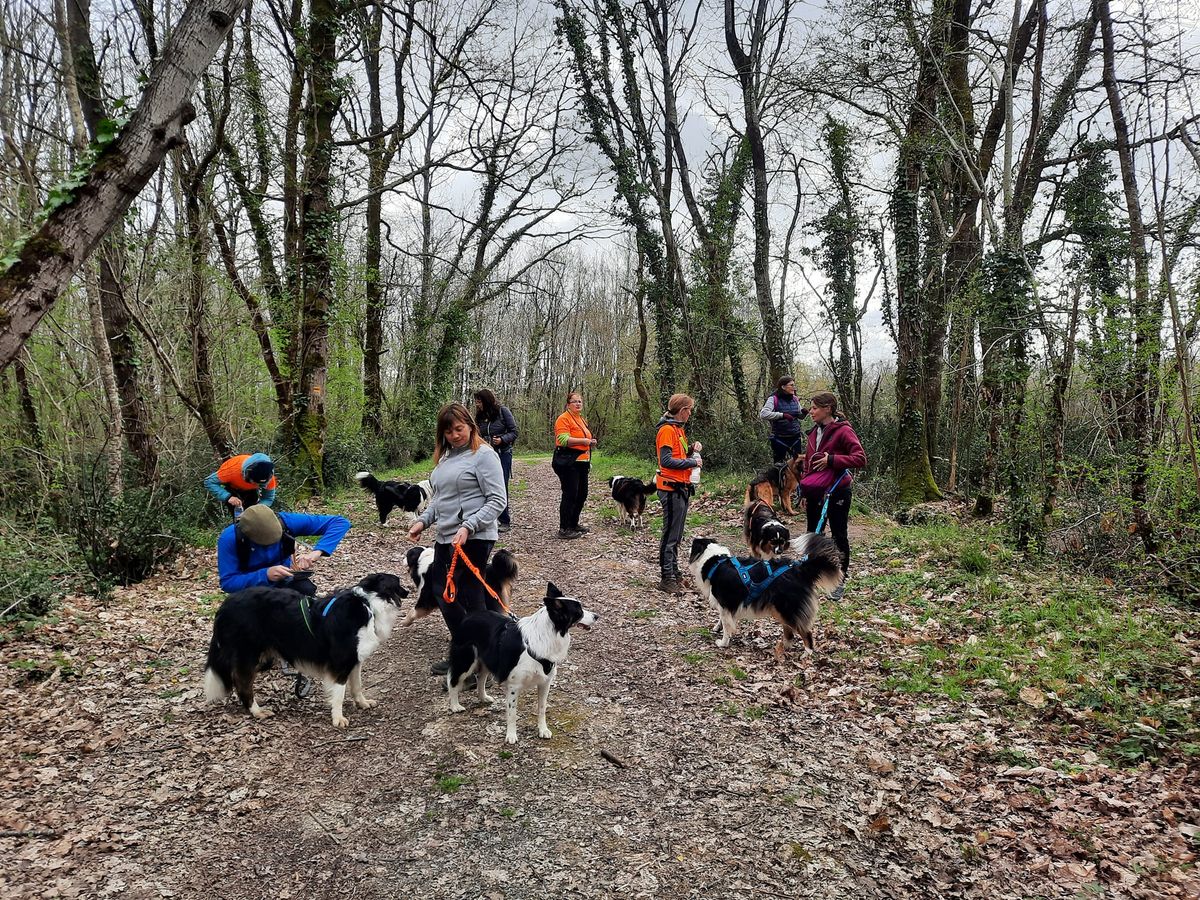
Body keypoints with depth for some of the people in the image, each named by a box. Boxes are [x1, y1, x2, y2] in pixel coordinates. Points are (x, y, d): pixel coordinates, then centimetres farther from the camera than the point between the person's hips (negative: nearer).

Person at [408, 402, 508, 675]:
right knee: (441, 592, 14)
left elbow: (498, 500, -15)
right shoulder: (445, 456, 14)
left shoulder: (483, 454, -10)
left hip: (474, 539, -9)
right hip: (445, 538, 9)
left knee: (470, 598, -3)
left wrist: (468, 527, -23)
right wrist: (423, 520, 7)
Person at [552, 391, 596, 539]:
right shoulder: (564, 419, -10)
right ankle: (564, 529, -1)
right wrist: (584, 441, -23)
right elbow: (564, 439, -21)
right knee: (570, 494, -7)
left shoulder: (582, 420, 19)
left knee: (582, 494, 13)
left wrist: (590, 443, 13)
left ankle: (574, 524, 27)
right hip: (568, 463, -9)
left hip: (581, 462, 9)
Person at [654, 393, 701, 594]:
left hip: (682, 487, 10)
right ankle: (667, 579, 0)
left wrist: (692, 450, 3)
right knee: (671, 535, -5)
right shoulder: (667, 430, -13)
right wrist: (692, 462, -14)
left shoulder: (678, 429, 16)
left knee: (676, 534, 15)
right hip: (672, 488, -9)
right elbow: (666, 461, -21)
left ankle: (674, 572, 24)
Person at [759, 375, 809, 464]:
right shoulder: (774, 399, -11)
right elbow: (763, 414, -24)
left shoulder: (794, 399, 6)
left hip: (795, 437, 5)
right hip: (780, 439, -5)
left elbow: (800, 416, 18)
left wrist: (804, 412, -6)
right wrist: (782, 415, -29)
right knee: (779, 465, 3)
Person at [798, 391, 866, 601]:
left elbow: (860, 458, -19)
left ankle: (840, 582, 16)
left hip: (837, 492, -6)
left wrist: (832, 460, -24)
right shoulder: (814, 432, 9)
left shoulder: (843, 431, -12)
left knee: (839, 536, 4)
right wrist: (804, 493, 11)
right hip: (815, 493, 7)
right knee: (813, 534, 12)